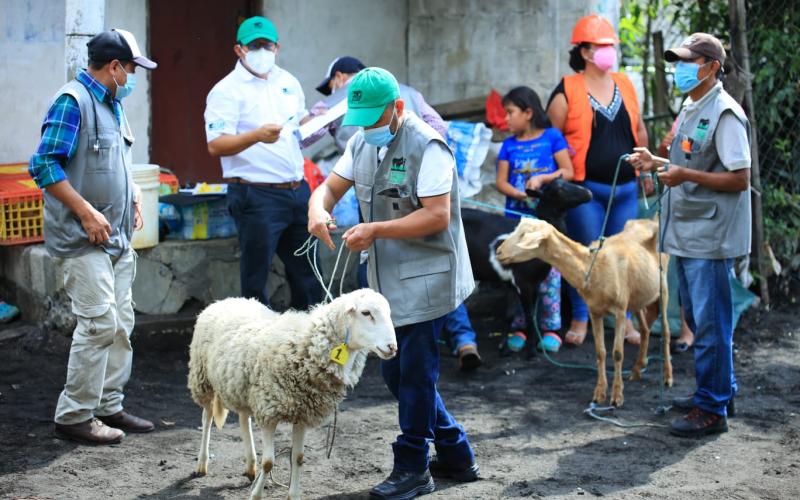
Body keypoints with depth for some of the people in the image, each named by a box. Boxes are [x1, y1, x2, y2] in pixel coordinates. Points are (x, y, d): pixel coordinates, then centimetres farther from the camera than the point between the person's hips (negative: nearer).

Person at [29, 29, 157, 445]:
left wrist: (133, 199, 14)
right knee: (98, 324, -11)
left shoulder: (112, 105, 17)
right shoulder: (72, 101, -12)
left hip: (118, 239, 9)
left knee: (121, 324, 11)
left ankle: (108, 406, 20)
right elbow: (44, 165, -19)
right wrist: (87, 212, -20)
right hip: (84, 240, -9)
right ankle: (74, 416, -3)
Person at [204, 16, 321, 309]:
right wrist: (257, 136, -31)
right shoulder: (227, 91, -8)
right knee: (256, 276, 0)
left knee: (306, 271, 13)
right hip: (256, 195, -7)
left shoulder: (288, 82, 14)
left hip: (297, 190, 7)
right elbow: (215, 146, -18)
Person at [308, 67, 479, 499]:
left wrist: (376, 230, -26)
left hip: (425, 278, -9)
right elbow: (331, 186, 14)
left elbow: (437, 215, -22)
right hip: (387, 280, 9)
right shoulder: (361, 143, 10)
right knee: (395, 371, 13)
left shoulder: (427, 147, -16)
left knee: (414, 374, -2)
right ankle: (455, 454, 26)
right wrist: (318, 208, -11)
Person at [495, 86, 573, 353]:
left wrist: (542, 179, -13)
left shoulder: (552, 137, 1)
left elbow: (568, 172, 0)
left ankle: (551, 328, 3)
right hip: (516, 218, 3)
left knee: (548, 269, -3)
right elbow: (501, 181, 4)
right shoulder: (509, 145, 10)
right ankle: (519, 327, 10)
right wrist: (518, 193, -14)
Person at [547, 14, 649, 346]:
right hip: (586, 189, -4)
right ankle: (580, 318, 13)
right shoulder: (567, 91, -6)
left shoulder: (624, 85, 9)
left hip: (625, 188, 5)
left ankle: (625, 318, 19)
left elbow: (639, 130, 18)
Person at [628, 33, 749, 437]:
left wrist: (686, 175, -24)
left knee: (710, 323, -4)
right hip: (686, 234, 10)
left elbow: (739, 179, -19)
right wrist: (657, 163, 10)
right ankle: (718, 390, 32)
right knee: (697, 319, 18)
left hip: (710, 237, -10)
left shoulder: (725, 114, -15)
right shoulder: (690, 109, 14)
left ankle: (712, 410, 2)